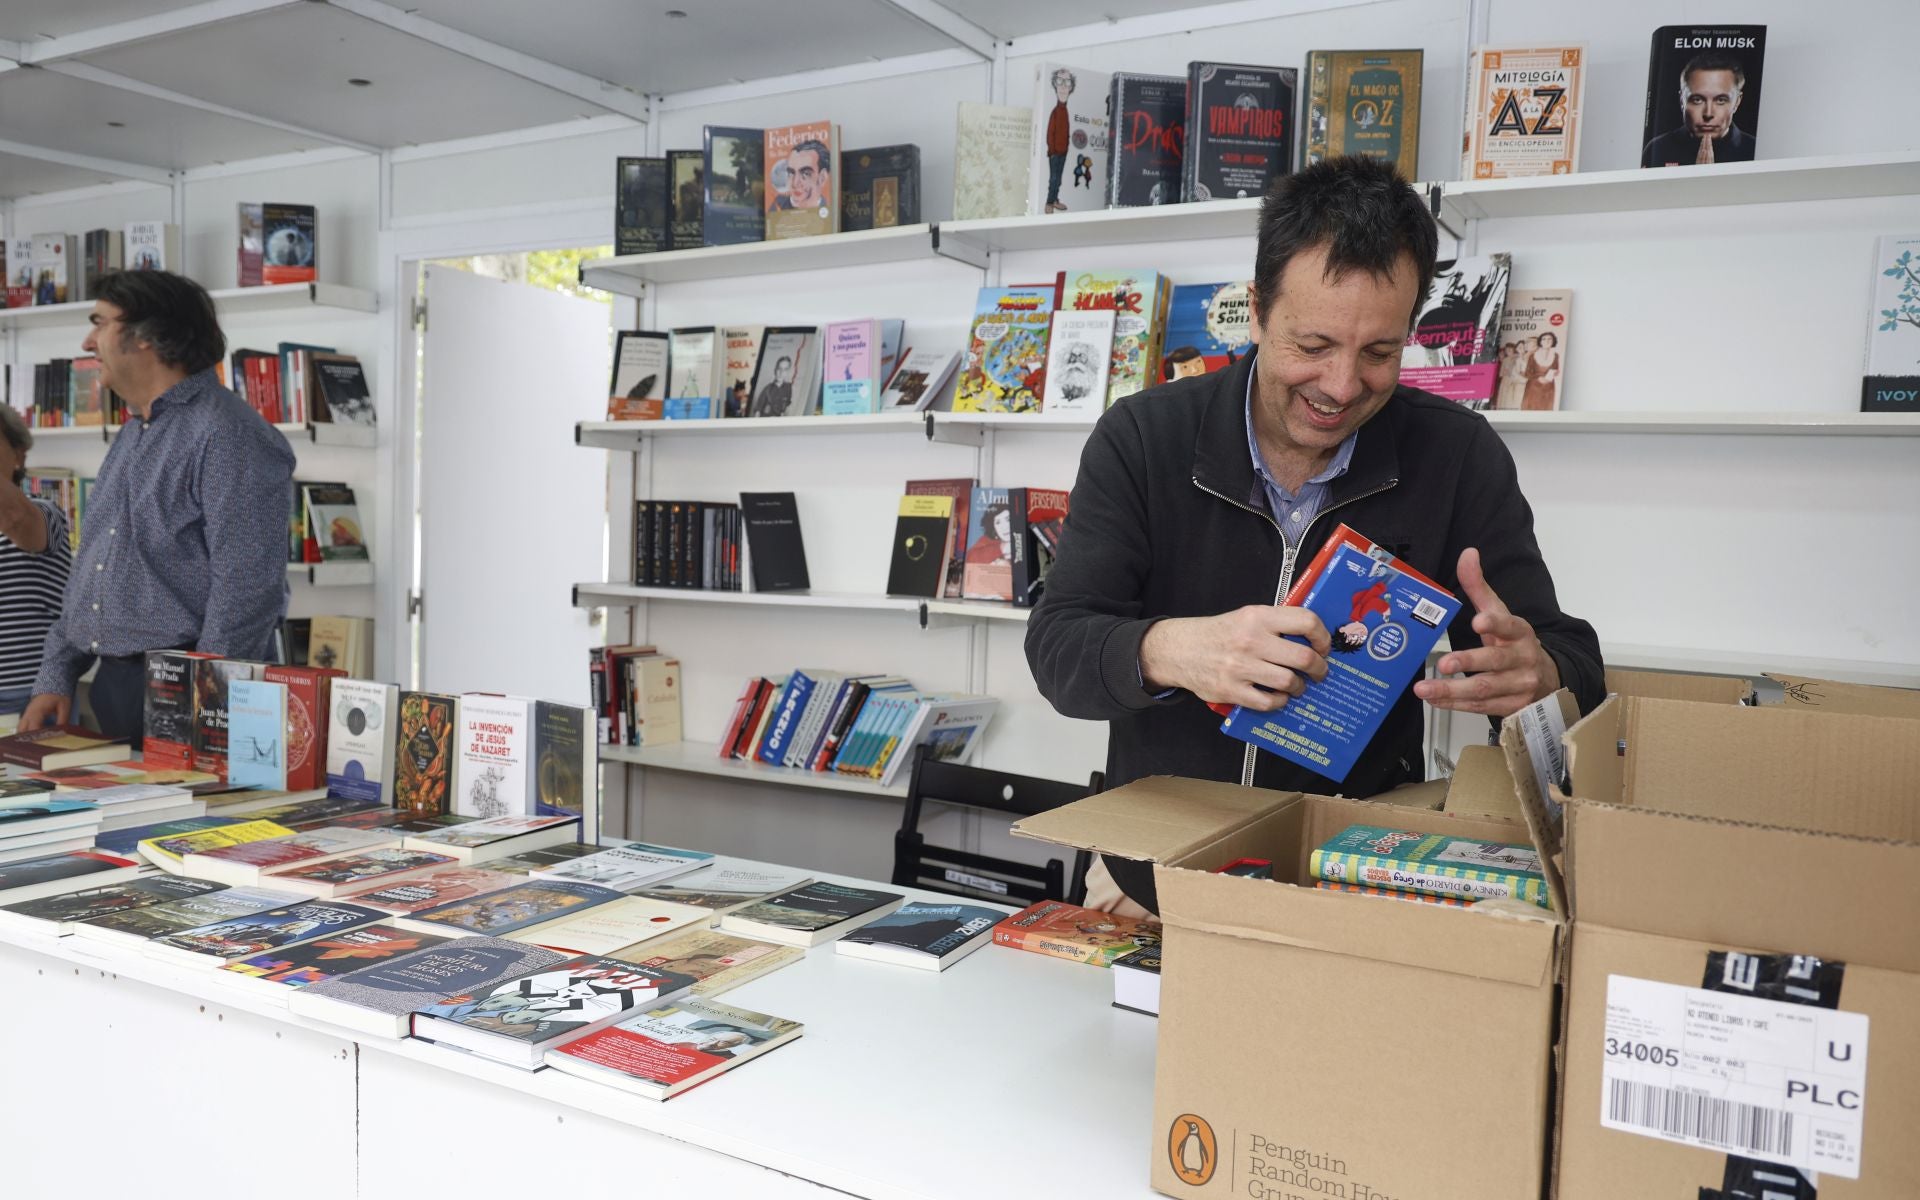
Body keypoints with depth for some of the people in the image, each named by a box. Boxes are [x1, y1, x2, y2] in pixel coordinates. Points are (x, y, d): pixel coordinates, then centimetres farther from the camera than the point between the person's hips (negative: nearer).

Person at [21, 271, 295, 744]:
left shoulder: (230, 436, -15)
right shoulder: (131, 436, 17)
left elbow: (245, 592, -22)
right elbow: (90, 567, 20)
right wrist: (55, 678, 11)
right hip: (112, 688, 9)